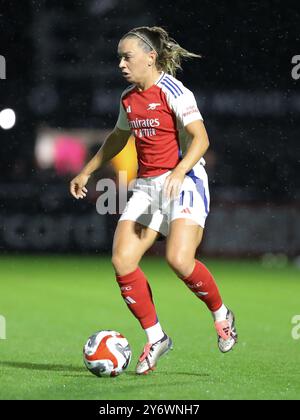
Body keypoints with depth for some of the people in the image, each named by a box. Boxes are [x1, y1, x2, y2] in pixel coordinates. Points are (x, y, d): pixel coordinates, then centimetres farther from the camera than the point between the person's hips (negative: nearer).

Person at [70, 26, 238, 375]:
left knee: (179, 259, -25)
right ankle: (155, 337, 4)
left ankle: (221, 314, 4)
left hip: (184, 182, -7)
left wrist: (179, 172, -34)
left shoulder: (173, 92, -10)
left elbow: (200, 139, -19)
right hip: (146, 186, 7)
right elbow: (118, 137, 30)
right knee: (122, 261, -10)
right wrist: (87, 172, 34)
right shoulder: (128, 98, 12)